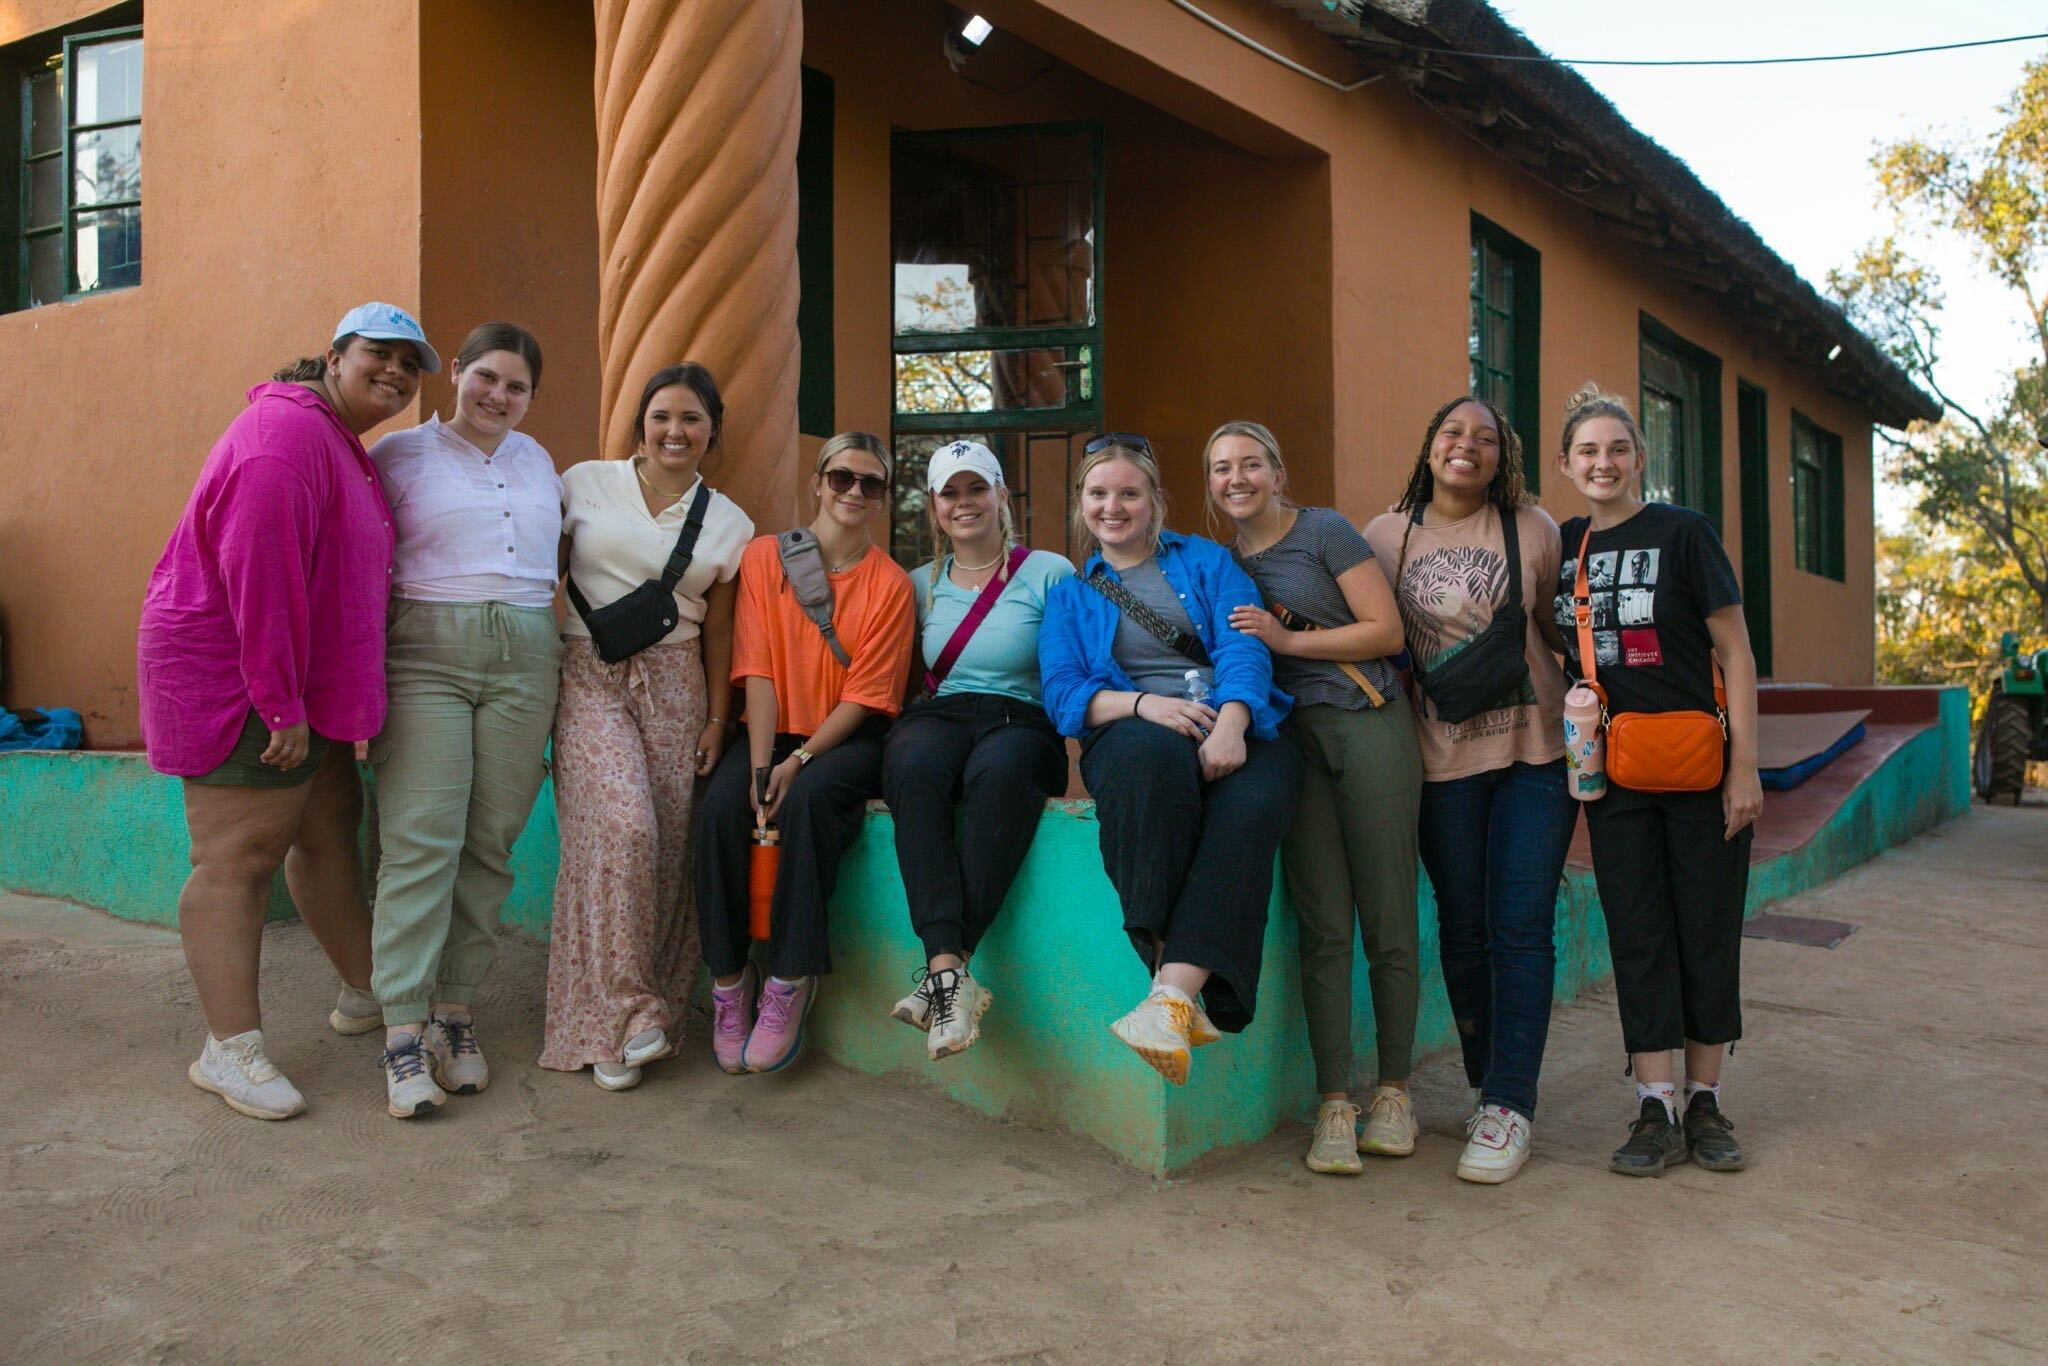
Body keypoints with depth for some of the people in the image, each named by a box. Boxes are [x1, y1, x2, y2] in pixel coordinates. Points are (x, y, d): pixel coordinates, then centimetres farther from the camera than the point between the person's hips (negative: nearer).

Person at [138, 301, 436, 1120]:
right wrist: (280, 704, -23)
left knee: (328, 828, 17)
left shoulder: (339, 443, 17)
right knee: (240, 855, -6)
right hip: (236, 680, -11)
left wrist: (323, 702, 15)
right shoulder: (288, 431, -18)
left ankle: (366, 994, 30)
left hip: (302, 683, 11)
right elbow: (258, 571, -25)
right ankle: (229, 1048, 1)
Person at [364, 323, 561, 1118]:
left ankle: (455, 1010, 9)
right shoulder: (399, 454, 6)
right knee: (421, 839, -11)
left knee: (491, 842, 1)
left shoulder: (537, 461, 20)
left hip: (525, 663, 4)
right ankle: (403, 1031, -7)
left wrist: (558, 653, 16)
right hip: (425, 656, -4)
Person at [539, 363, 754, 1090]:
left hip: (673, 688, 2)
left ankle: (656, 1009, 10)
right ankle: (616, 1015, -9)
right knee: (622, 827, -19)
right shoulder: (585, 484, 5)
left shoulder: (729, 523, 10)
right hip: (590, 676, -2)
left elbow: (718, 632, 12)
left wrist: (717, 719, 5)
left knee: (669, 845, -5)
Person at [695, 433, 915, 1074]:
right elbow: (758, 670, -4)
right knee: (720, 805, -28)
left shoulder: (890, 583, -1)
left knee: (809, 799, -33)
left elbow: (865, 696, -5)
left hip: (847, 739, -2)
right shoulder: (765, 556, 3)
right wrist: (761, 767, -16)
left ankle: (790, 983, -22)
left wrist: (798, 764, -18)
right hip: (774, 729, 2)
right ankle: (729, 979, -14)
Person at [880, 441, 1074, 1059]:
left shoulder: (1049, 573, 9)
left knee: (1000, 770, -40)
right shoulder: (919, 584, 21)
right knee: (913, 765, -36)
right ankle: (950, 971, -44)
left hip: (1022, 724, -2)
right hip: (937, 718, 3)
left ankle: (942, 971, -40)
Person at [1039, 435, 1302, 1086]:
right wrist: (1143, 702, -14)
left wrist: (1230, 721, -19)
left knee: (1252, 805, -37)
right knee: (1154, 755, -40)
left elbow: (1244, 648, 3)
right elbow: (1063, 695, 7)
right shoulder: (1069, 595, 24)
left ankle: (1174, 993, -45)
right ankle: (1186, 996, -41)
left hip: (1233, 729, 1)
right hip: (1132, 733, 0)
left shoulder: (1206, 560, 20)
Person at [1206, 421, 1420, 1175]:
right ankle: (1334, 1105, 3)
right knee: (1322, 927, -1)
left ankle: (1395, 1092, 14)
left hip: (1367, 724, -3)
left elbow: (1387, 630, -5)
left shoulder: (1324, 531, 1)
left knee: (1387, 921, 0)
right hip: (1291, 737, 4)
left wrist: (1287, 639, -10)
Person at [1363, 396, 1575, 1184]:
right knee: (1462, 928, 8)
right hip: (1443, 757, 1)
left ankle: (1510, 1109, 1)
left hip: (1535, 747, -1)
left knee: (1521, 927, -4)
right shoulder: (1388, 535, 6)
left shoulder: (1532, 529, 4)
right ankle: (1487, 1088, 23)